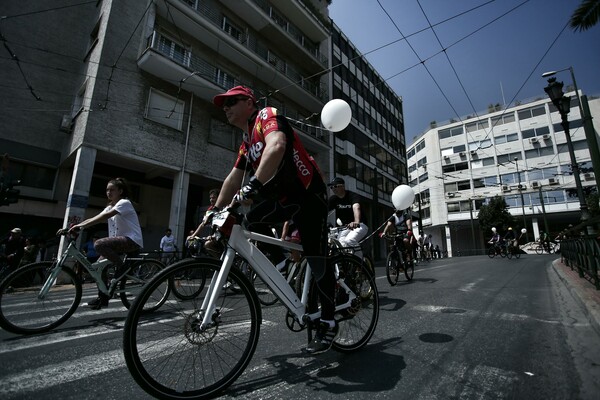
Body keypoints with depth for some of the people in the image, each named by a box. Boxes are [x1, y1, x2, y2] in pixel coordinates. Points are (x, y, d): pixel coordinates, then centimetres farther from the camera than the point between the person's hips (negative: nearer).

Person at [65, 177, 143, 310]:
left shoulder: (124, 202, -9)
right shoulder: (110, 207, 19)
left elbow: (105, 216, -24)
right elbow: (93, 219, 7)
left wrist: (81, 225, -30)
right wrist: (73, 227, -7)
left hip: (132, 240, -9)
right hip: (121, 240, 9)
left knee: (99, 244, -28)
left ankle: (121, 267, -10)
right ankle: (102, 297, 15)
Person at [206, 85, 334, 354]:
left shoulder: (267, 116, -10)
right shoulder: (246, 143, 16)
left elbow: (276, 146, -33)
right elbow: (233, 179, 16)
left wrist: (253, 186, -43)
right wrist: (214, 211, 12)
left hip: (309, 195, -8)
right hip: (287, 198, 8)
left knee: (316, 261, -6)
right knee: (253, 219, -9)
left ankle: (328, 324, 9)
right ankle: (282, 265, 9)